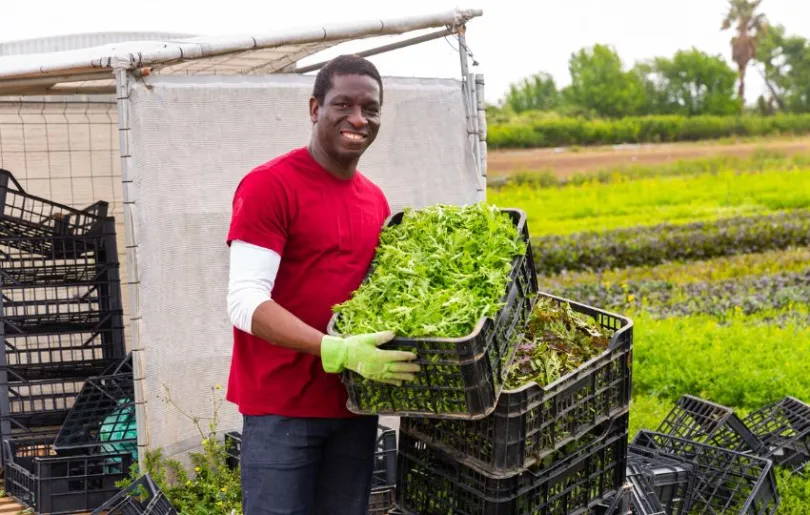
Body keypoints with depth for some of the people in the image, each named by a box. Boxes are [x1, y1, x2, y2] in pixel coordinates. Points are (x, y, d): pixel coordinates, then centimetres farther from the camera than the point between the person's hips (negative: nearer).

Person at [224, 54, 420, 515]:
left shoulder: (377, 200, 10)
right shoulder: (269, 185, -11)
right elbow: (245, 302, -18)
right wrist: (337, 352, -28)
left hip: (354, 405, 6)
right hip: (283, 405, -6)